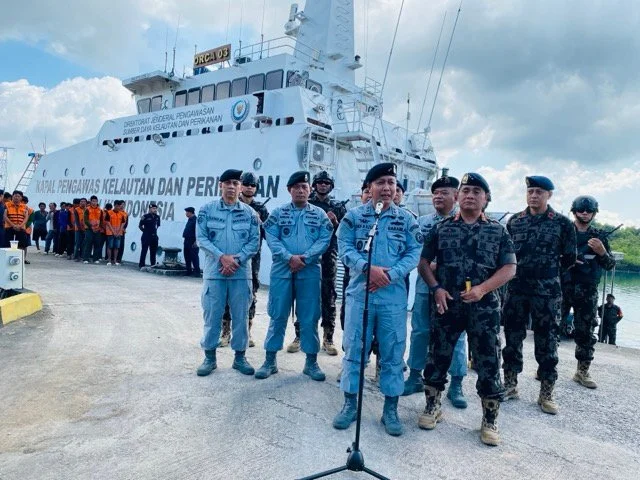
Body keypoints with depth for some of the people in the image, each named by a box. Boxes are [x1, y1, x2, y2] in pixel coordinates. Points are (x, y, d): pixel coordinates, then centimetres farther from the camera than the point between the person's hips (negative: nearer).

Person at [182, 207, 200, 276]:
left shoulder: (196, 220, -13)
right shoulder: (189, 220, 17)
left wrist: (196, 241, -23)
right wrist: (185, 240, 20)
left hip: (193, 242, -10)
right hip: (187, 241, 10)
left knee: (194, 257, -7)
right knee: (187, 257, 12)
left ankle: (197, 272, -3)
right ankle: (189, 271, 20)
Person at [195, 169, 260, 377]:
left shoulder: (249, 213, 4)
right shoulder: (207, 209, 2)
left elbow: (254, 242, 1)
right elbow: (201, 238, -2)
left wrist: (237, 259, -13)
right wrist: (222, 257, -14)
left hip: (241, 272, 1)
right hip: (214, 271, -1)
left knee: (240, 315, 7)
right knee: (212, 314, 5)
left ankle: (240, 356, 19)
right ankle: (210, 357, 18)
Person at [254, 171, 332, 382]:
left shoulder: (320, 214, 8)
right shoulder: (278, 213, 8)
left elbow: (324, 240, -3)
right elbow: (271, 239, -3)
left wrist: (305, 258, -16)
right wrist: (289, 257, -17)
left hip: (310, 272, 0)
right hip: (282, 271, 0)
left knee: (309, 317, 5)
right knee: (277, 316, 5)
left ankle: (311, 362, 16)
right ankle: (270, 360, 16)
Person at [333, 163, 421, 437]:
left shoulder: (406, 219, 6)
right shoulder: (353, 216, 5)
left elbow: (414, 253, 0)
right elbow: (345, 248, -3)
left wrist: (390, 274, -15)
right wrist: (368, 268, -19)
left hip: (394, 295, 1)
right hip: (359, 291, 0)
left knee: (393, 351, 6)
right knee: (354, 348, 6)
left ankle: (391, 409, 20)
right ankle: (350, 404, 21)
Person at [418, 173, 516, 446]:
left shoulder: (498, 232, 6)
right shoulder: (441, 228, 7)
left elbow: (509, 268, 0)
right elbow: (423, 262, 7)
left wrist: (482, 289, -14)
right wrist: (436, 288, -8)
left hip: (484, 307, 0)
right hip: (447, 305, 1)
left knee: (488, 363, 4)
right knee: (438, 357, 9)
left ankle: (490, 420, 19)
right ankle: (432, 407, 27)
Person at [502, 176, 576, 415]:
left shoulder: (562, 223, -1)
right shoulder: (514, 221, 6)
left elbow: (569, 258, 3)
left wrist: (547, 270, 8)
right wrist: (519, 269, 2)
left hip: (547, 292, -2)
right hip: (516, 289, 3)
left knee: (546, 342, 5)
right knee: (512, 338, 9)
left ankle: (546, 393, 17)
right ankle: (510, 385, 23)